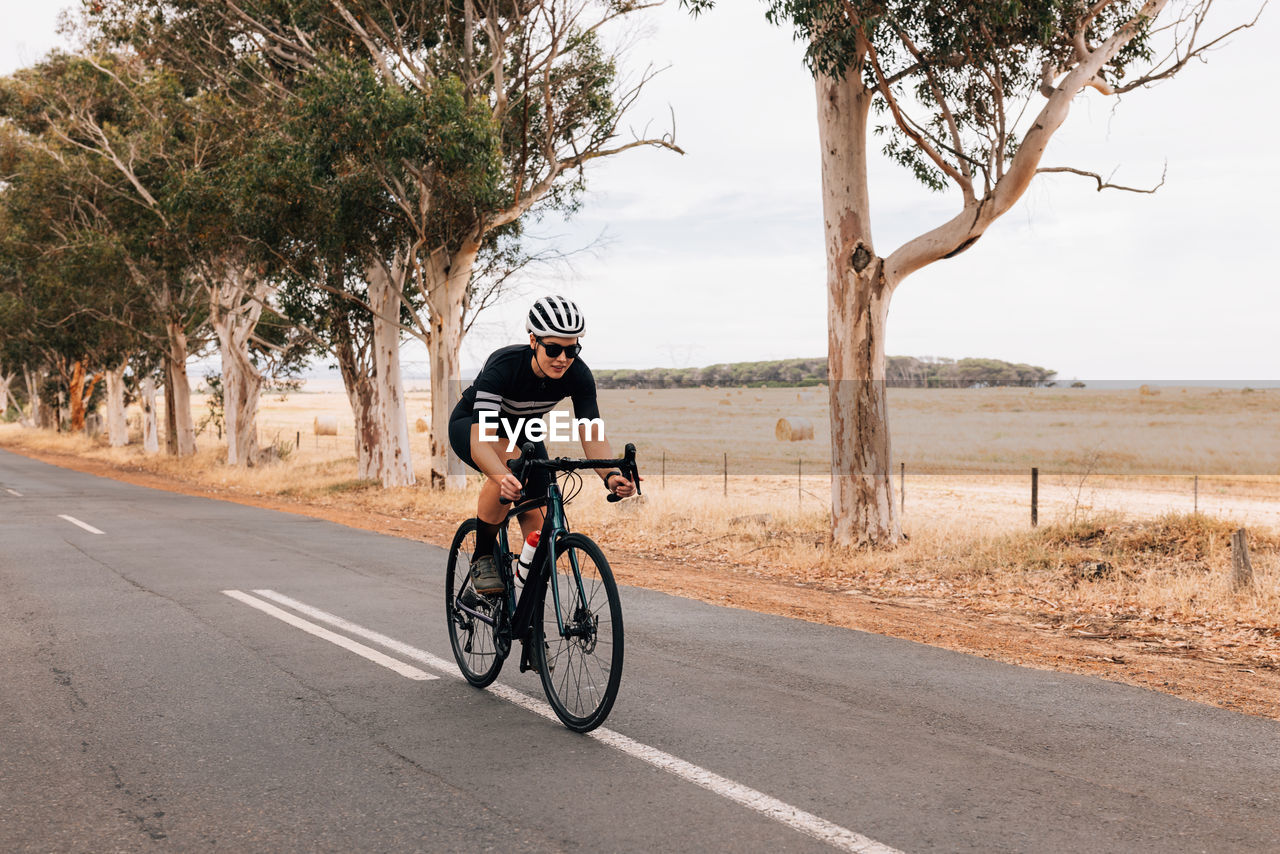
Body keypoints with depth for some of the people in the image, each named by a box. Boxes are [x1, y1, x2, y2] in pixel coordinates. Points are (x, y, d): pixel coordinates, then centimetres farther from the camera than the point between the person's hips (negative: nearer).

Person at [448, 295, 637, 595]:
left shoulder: (578, 375, -26)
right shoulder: (503, 366, -38)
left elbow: (592, 435, -29)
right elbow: (480, 440, -47)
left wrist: (610, 475, -49)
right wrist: (504, 478, -66)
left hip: (522, 431, 5)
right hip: (470, 425, -4)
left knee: (537, 525, -8)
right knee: (511, 465, -37)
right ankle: (484, 557, -17)